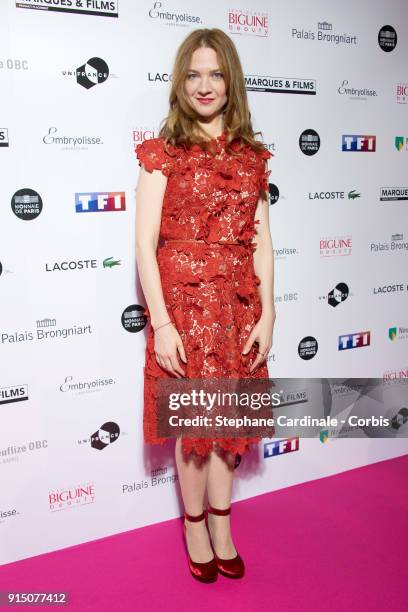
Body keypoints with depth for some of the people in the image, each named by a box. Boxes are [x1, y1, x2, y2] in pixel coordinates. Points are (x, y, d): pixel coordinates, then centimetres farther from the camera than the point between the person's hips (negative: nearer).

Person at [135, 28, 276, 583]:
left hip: (239, 303, 4)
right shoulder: (163, 153, -4)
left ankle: (221, 531, 31)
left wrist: (267, 313, 0)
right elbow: (145, 244, -9)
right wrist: (161, 322, -15)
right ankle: (195, 530, 29)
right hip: (182, 301, -3)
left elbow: (261, 240, 6)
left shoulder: (251, 155, 7)